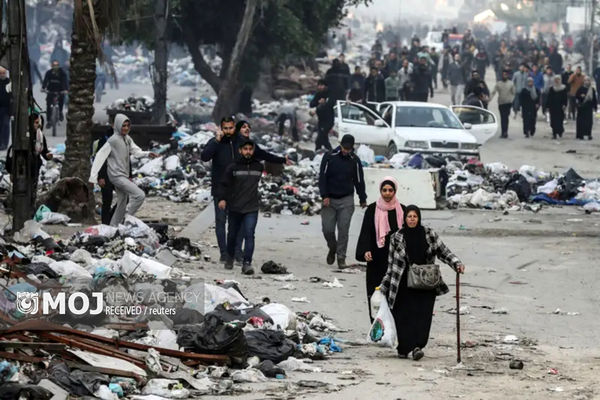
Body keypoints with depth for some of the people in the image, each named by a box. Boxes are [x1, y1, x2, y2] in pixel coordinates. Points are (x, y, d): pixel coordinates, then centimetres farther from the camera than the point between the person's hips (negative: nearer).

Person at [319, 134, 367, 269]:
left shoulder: (355, 160, 1)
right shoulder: (329, 157, -4)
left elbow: (359, 181, 9)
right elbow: (322, 177, -3)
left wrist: (363, 199, 12)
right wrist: (325, 196, -11)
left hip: (346, 201, 0)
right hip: (330, 200, 0)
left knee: (343, 230, -5)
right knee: (327, 229, -2)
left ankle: (341, 258, 0)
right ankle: (332, 248, 26)